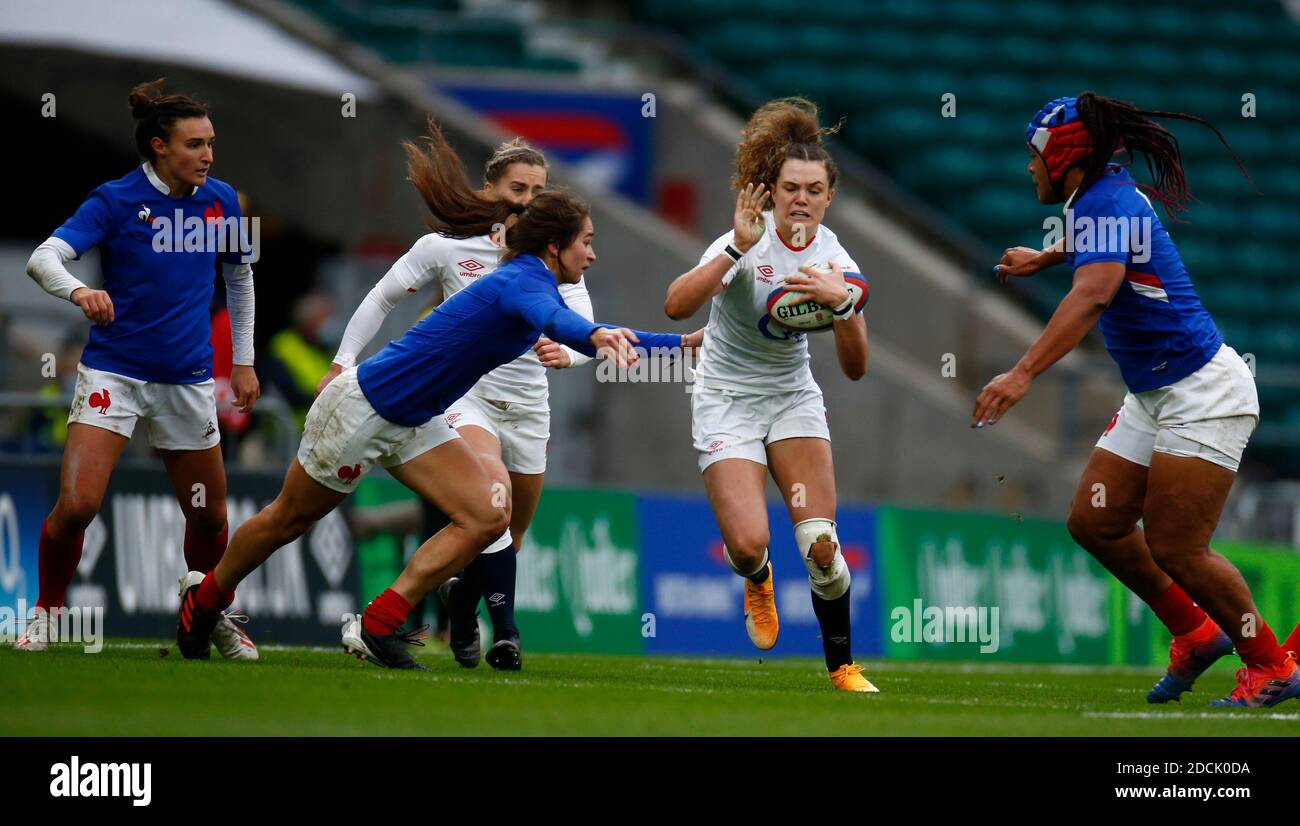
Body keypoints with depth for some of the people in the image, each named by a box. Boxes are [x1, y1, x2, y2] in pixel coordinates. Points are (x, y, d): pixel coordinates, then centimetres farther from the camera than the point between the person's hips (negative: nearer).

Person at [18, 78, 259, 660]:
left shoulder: (221, 201, 2)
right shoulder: (115, 201, -10)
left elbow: (239, 277, 19)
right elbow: (43, 258, -20)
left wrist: (244, 361, 19)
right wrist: (77, 290, -41)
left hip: (188, 380, 4)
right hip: (114, 370, -4)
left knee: (208, 516, 8)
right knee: (76, 504, -17)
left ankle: (211, 614, 33)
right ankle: (46, 612, 5)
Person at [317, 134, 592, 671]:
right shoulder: (447, 246, -5)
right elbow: (382, 298, 5)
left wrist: (565, 353, -35)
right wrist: (343, 362, 1)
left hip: (527, 404, 4)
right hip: (462, 392, -4)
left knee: (512, 537, 12)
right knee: (494, 485, -32)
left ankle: (461, 599, 43)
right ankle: (504, 632, -31)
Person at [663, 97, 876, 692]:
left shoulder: (835, 260, -7)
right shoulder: (749, 241, -19)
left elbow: (855, 368, -10)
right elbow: (676, 305, -35)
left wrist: (842, 304, -28)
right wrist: (738, 250, -45)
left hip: (793, 397, 3)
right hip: (726, 401, -3)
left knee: (821, 545, -13)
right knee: (747, 543, -19)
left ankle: (842, 666, 5)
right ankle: (757, 579, 20)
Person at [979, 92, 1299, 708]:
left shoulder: (1105, 203, -21)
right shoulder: (1104, 192, 8)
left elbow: (1095, 292, -40)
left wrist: (1023, 374, -49)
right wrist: (1042, 259, 47)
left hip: (1202, 393, -10)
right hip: (1154, 397, 10)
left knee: (1175, 549, -11)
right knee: (1095, 522, 7)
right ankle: (1195, 634, 21)